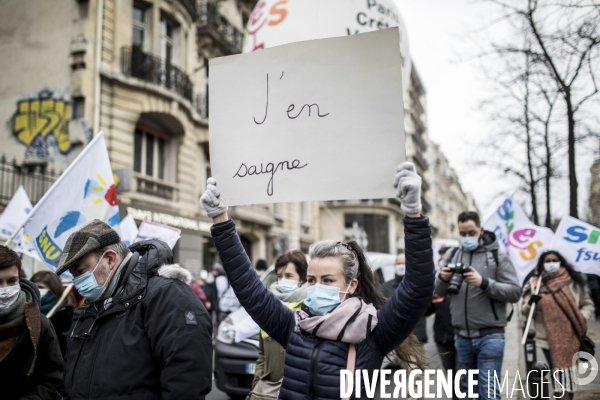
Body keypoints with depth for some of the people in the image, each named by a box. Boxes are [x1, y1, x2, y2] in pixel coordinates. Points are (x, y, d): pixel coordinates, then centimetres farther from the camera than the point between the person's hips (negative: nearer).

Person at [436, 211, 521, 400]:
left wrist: (484, 283, -22)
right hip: (462, 336, 4)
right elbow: (439, 292, 9)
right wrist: (442, 279, -14)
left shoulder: (497, 256, -2)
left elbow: (515, 292, -8)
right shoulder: (452, 255, 7)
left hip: (490, 336, -4)